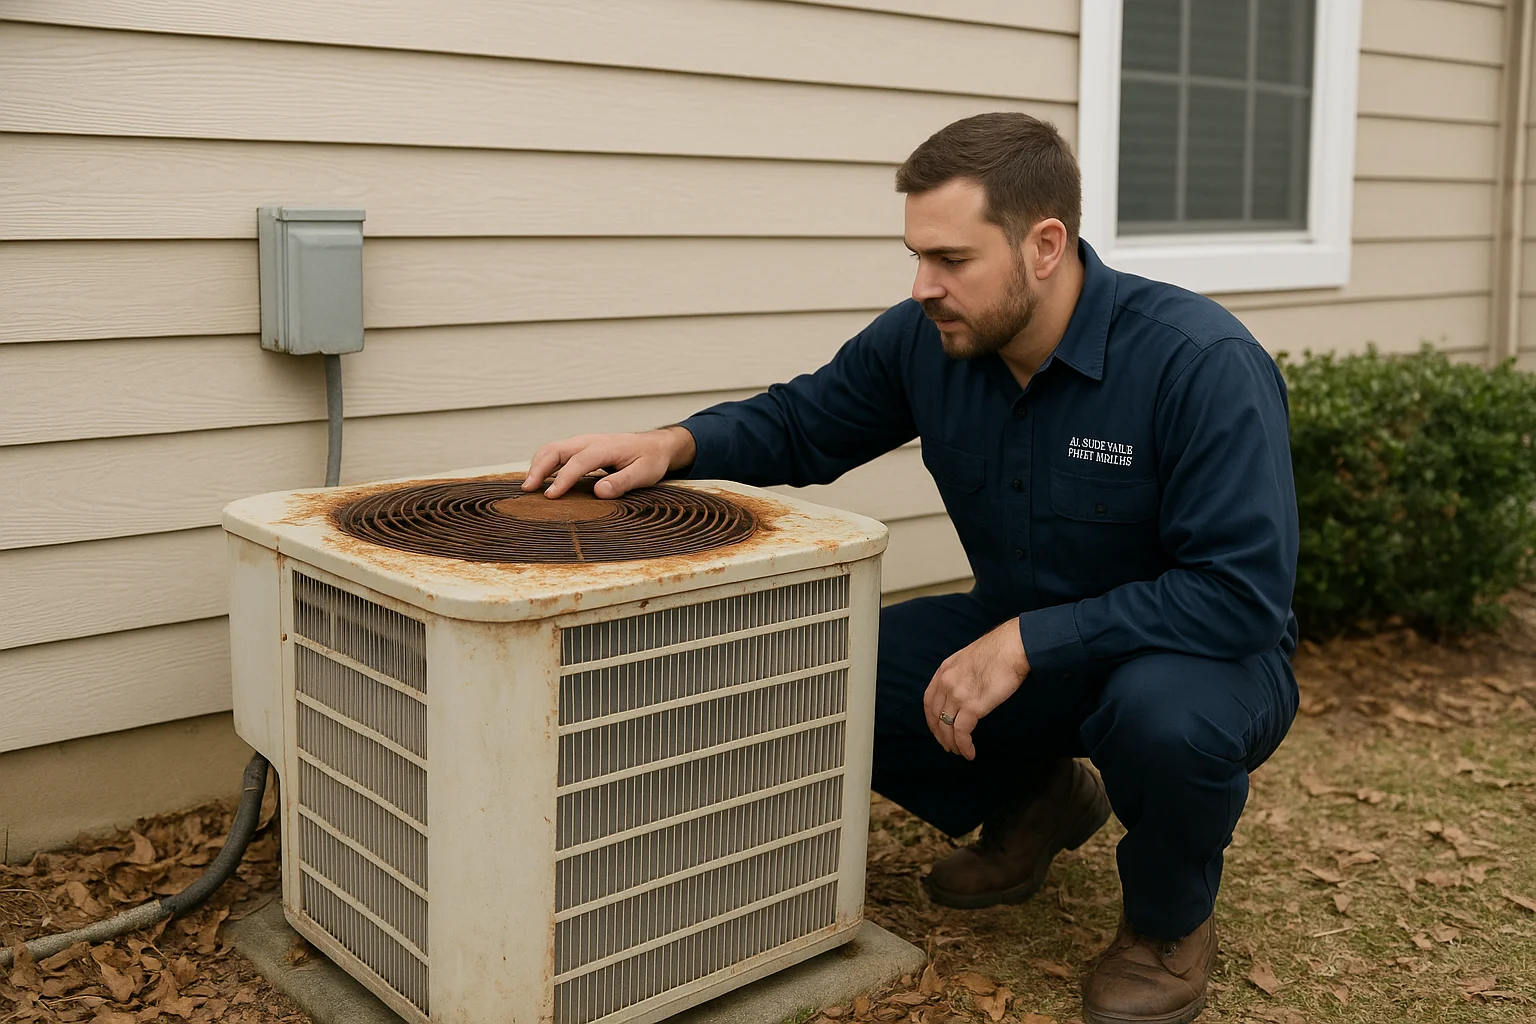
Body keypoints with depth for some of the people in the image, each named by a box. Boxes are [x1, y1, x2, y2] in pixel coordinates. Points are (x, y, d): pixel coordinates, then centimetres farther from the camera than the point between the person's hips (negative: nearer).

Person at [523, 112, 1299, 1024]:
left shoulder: (1204, 365, -27)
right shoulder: (926, 341, -10)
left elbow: (1244, 593, -30)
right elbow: (801, 422, 4)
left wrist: (1028, 641, -33)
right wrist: (675, 445, -17)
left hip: (1196, 653, -5)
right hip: (1018, 641, 5)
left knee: (1163, 713, -40)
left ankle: (1172, 920, -2)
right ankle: (1033, 802, 16)